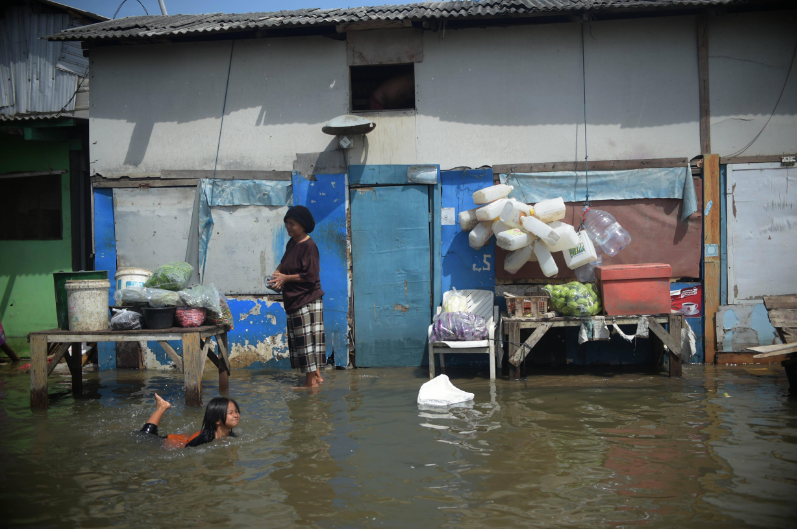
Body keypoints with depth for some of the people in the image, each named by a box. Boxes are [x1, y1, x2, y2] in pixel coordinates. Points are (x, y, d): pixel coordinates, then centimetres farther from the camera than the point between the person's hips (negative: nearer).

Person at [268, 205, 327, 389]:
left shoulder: (308, 246, -15)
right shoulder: (291, 243, 12)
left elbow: (310, 276, -19)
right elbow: (284, 262, 24)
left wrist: (285, 278, -15)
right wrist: (277, 273, 2)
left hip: (307, 301, -9)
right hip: (294, 301, 9)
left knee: (306, 338, -5)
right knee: (303, 339, 13)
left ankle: (311, 380, 1)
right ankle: (316, 375, 21)